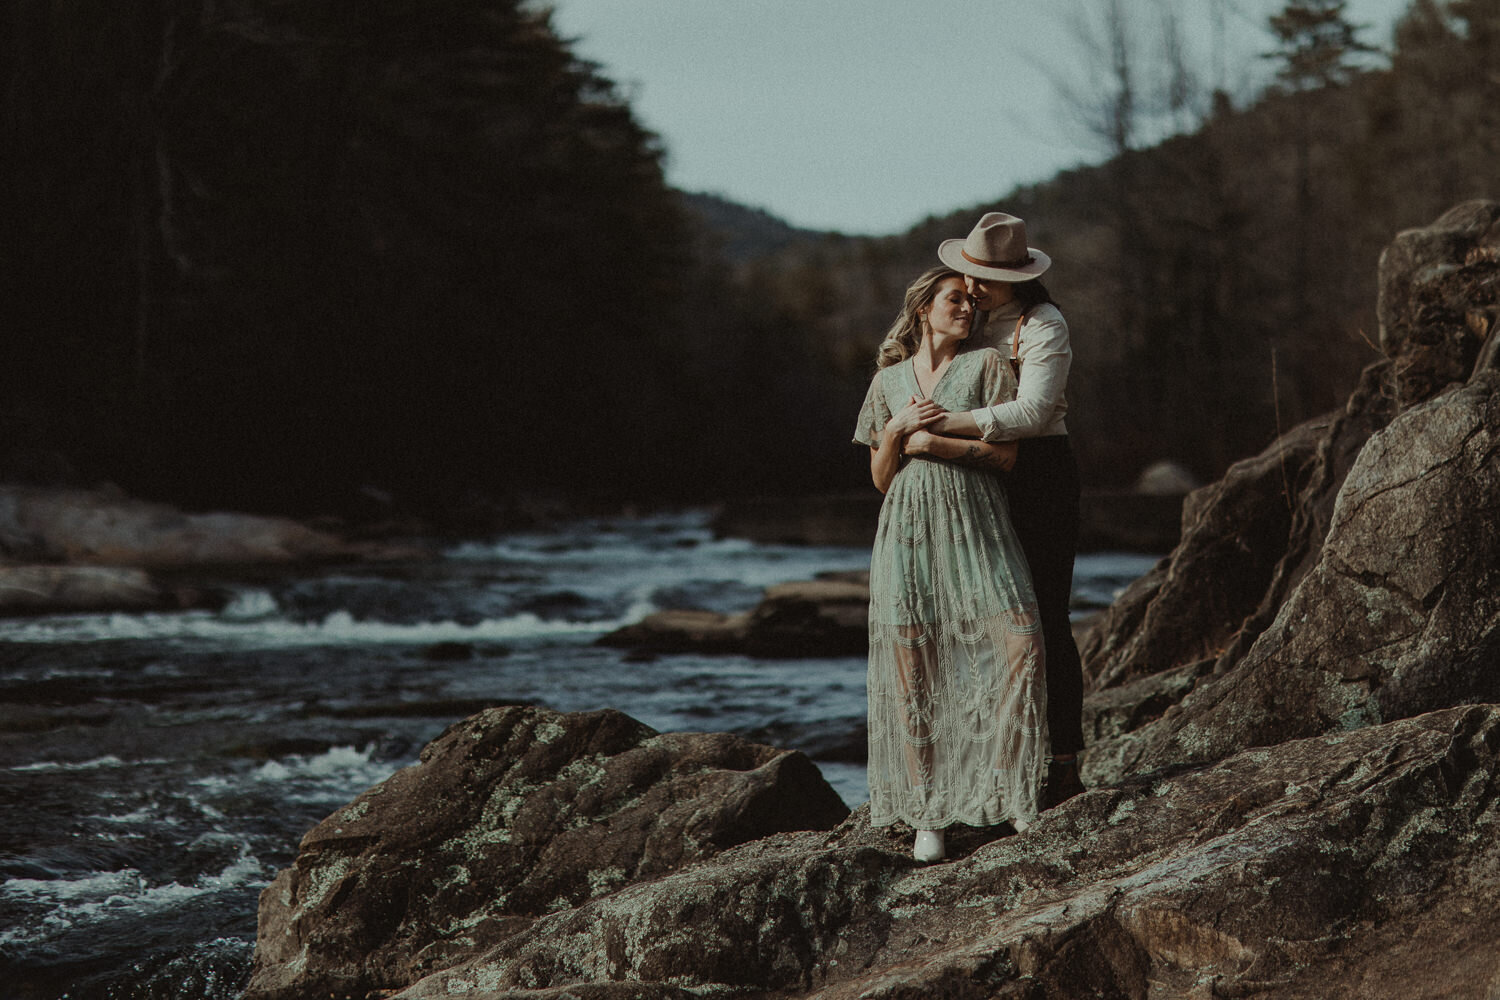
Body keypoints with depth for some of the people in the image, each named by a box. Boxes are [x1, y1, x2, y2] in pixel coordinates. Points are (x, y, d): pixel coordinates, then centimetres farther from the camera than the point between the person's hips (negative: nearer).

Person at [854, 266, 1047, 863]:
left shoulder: (986, 365, 9)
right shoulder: (888, 380, 15)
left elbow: (1004, 452, -1)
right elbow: (880, 478, 15)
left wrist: (929, 442, -6)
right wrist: (897, 430, -2)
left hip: (976, 524, -1)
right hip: (908, 529, 2)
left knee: (1020, 640, -19)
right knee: (911, 664, -6)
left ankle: (1011, 789, -6)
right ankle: (927, 814, -2)